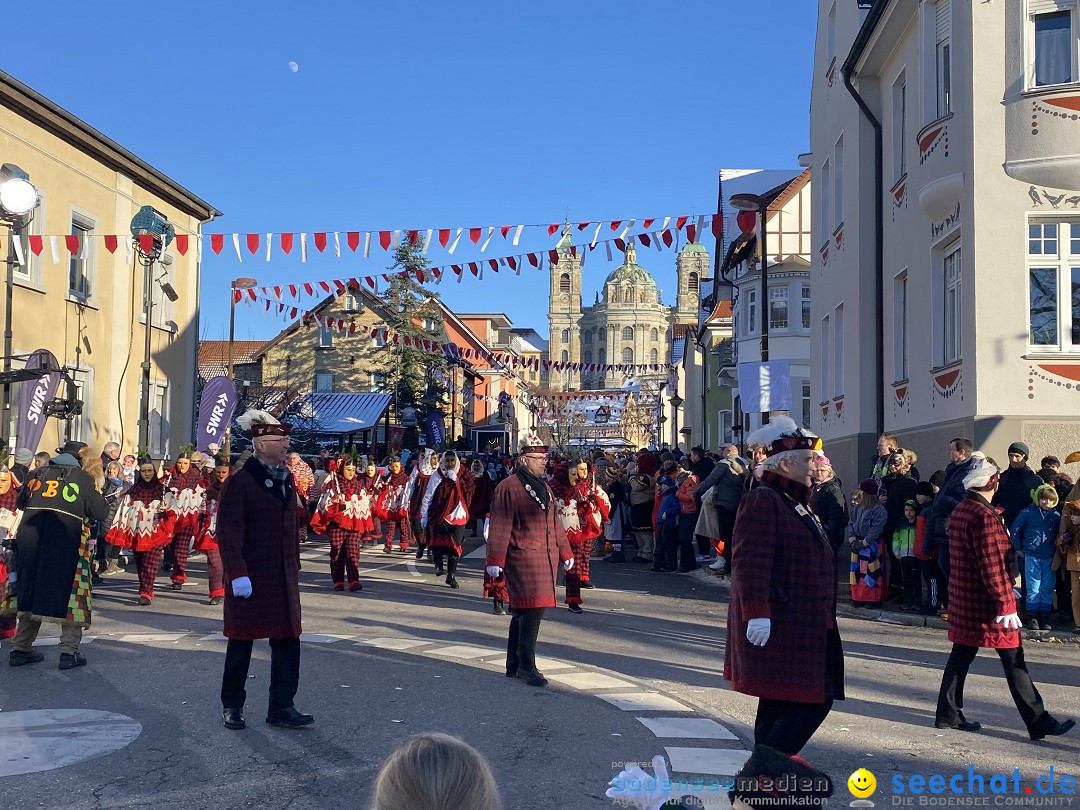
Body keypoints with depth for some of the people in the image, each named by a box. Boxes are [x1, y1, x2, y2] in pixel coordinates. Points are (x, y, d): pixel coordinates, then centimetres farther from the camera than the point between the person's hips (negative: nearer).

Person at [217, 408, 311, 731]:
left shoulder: (286, 478, 9)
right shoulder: (239, 481, -13)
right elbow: (229, 533, -17)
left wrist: (295, 567, 15)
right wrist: (237, 574, -21)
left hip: (283, 578, 6)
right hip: (250, 578, -6)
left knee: (288, 640, 5)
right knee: (241, 642, 8)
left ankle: (282, 707, 14)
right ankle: (232, 705, 23)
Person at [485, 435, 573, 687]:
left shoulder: (544, 487, 17)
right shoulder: (508, 488, -8)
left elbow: (554, 522, 23)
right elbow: (499, 527, -12)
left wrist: (565, 552, 23)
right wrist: (495, 560, -15)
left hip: (546, 557, 8)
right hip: (523, 558, -8)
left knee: (524, 611, 13)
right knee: (533, 608, -12)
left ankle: (514, 665, 22)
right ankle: (526, 666, -3)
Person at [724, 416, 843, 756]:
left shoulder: (794, 501, 17)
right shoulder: (763, 500, -15)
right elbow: (750, 562, -24)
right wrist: (757, 613, -29)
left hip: (801, 627, 11)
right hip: (777, 629, -11)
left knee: (778, 706, 14)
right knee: (813, 703, -11)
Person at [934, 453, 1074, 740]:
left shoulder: (959, 510, 9)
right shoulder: (984, 516, -19)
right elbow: (992, 565, -22)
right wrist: (1005, 603, -20)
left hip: (963, 598, 9)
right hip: (987, 603, -9)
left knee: (961, 655, 13)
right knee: (1014, 662, -1)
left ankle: (948, 714, 17)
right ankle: (1038, 722, 6)